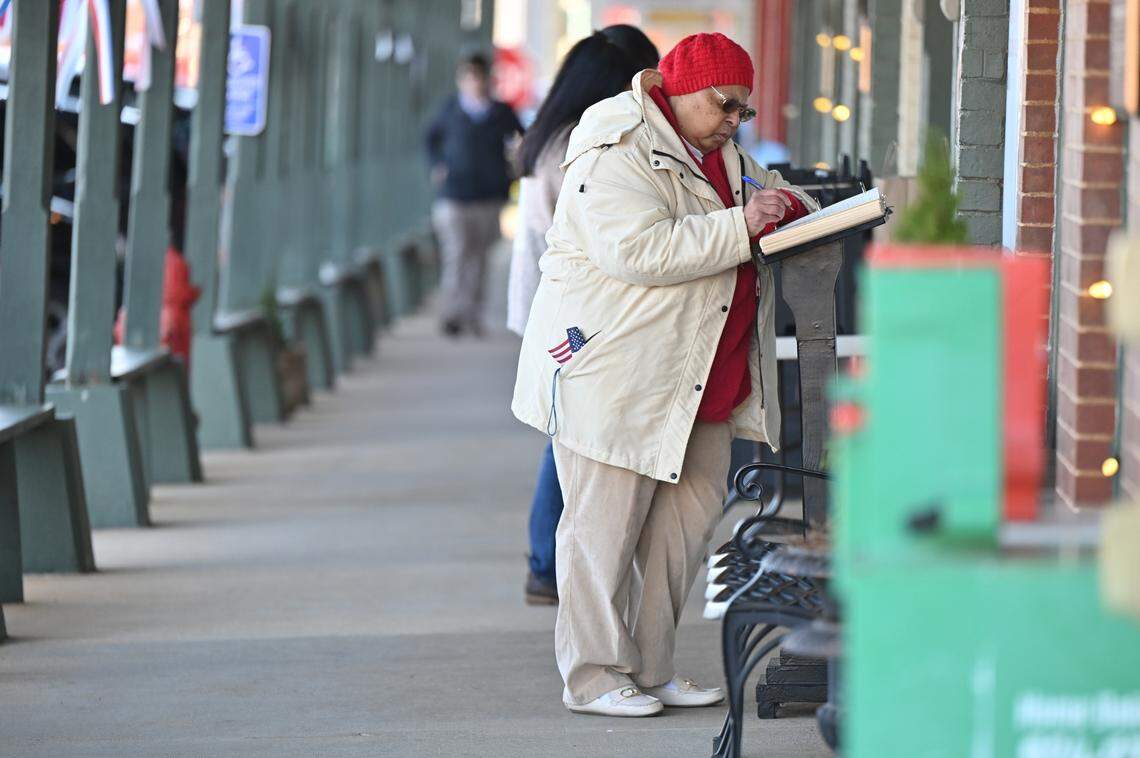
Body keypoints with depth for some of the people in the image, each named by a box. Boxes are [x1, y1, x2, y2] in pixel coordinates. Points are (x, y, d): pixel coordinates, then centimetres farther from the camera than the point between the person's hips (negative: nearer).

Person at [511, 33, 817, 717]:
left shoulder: (716, 151, 14)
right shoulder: (617, 156, -16)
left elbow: (763, 190, 29)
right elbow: (639, 250, -28)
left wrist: (785, 202, 4)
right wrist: (740, 226, -27)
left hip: (693, 378, 9)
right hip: (612, 369, -9)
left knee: (692, 511, 9)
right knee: (605, 524, -4)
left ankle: (651, 668, 17)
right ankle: (592, 678, 3)